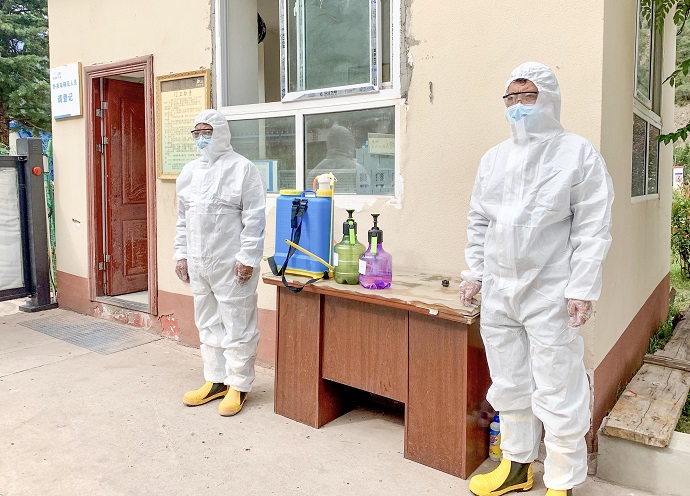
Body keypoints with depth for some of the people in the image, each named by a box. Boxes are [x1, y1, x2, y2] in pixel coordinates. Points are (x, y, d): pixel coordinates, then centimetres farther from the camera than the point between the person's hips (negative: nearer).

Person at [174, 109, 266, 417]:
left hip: (231, 264, -7)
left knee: (237, 326, 1)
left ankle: (239, 386, 14)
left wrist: (247, 257, -16)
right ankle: (216, 381, 27)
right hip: (198, 263, 7)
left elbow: (254, 218, -12)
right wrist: (181, 254, 14)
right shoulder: (189, 171, 15)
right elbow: (182, 218, 19)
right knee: (208, 324, 14)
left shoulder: (242, 168, -7)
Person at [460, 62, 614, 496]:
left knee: (558, 395, 1)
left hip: (550, 295, -5)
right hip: (498, 293, 5)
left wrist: (582, 289, -12)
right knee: (509, 387, 15)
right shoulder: (494, 158, 14)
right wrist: (475, 273, 11)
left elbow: (593, 229, -6)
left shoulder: (579, 153, -1)